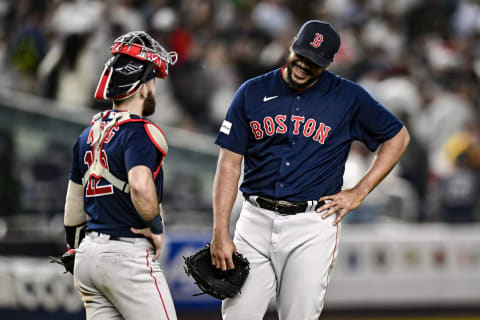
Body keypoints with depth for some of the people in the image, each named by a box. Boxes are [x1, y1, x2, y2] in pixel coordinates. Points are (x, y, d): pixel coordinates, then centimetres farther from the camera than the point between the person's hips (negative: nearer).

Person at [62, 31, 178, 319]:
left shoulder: (89, 135, 14)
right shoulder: (139, 133, -12)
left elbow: (73, 208, 20)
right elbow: (141, 186, -30)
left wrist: (75, 251, 29)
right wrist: (155, 228, -14)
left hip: (88, 253, 8)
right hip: (128, 253, -8)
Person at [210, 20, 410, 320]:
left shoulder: (349, 98, 2)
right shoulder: (253, 92, 5)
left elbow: (398, 137, 13)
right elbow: (230, 163, 4)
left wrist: (359, 193, 4)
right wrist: (221, 233, -4)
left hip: (312, 227, -2)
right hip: (255, 221, 2)